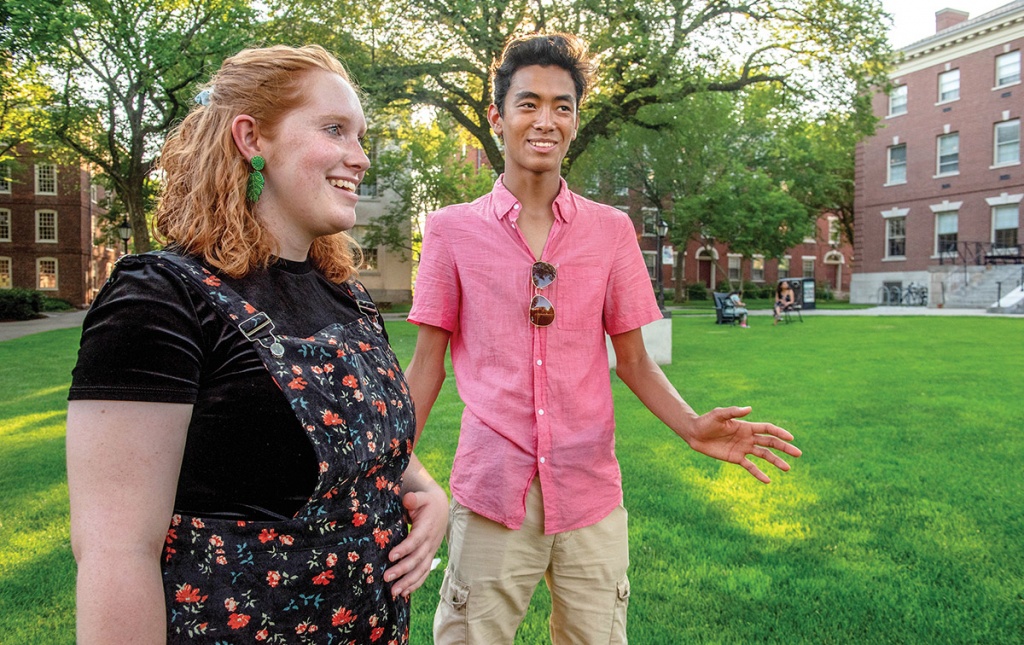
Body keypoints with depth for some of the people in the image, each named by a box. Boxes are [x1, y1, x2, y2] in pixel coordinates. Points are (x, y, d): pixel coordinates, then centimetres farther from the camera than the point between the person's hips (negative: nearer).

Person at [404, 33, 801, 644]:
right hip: (491, 496, -1)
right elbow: (427, 365, 2)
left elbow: (634, 361, 7)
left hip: (591, 498, 2)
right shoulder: (452, 229, 0)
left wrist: (692, 425, -11)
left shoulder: (612, 230, 4)